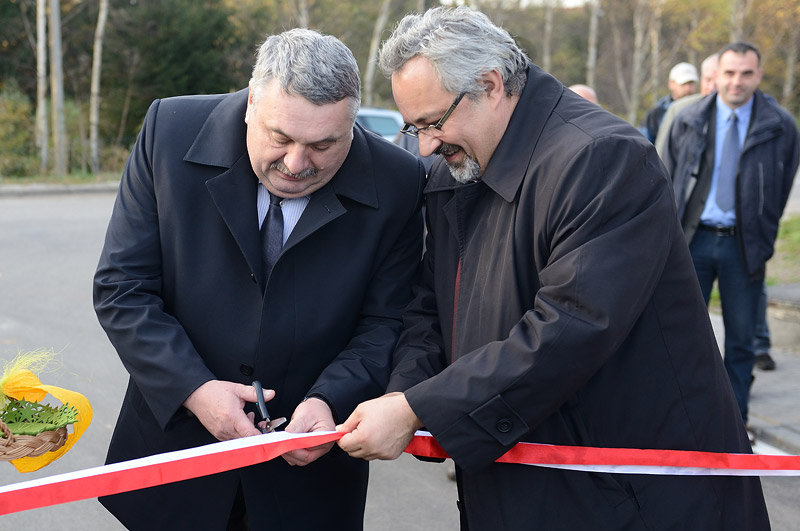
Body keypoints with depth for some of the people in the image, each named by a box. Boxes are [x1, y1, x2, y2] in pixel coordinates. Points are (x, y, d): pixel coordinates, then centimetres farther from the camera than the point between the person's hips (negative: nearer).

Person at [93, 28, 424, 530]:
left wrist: (331, 400, -23)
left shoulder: (397, 184, -13)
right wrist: (193, 388, -20)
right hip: (178, 431, 1)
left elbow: (385, 320, -6)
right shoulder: (170, 131, -13)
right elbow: (122, 287, -10)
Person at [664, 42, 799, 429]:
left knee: (740, 338, 7)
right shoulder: (688, 122, 4)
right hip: (693, 240, 1)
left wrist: (763, 242, 5)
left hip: (744, 245, 0)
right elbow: (669, 181, 8)